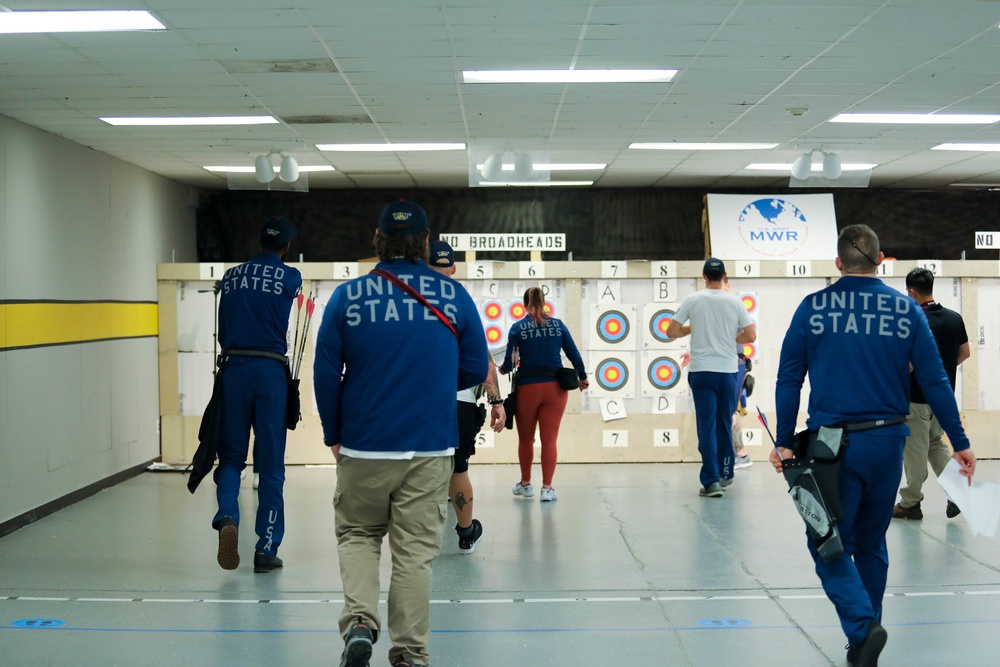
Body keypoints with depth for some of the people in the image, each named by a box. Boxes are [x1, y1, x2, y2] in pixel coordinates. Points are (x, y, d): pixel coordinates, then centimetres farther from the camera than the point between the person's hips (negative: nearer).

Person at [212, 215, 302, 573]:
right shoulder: (290, 278, 3)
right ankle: (266, 548, 5)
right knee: (271, 464, 4)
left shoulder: (231, 276, 11)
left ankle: (227, 516, -15)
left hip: (233, 369, 2)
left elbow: (222, 330, 13)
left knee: (230, 455, 11)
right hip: (271, 371, -2)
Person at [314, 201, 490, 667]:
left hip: (362, 448, 0)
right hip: (431, 449, 0)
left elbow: (325, 373, -2)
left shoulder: (347, 296, -2)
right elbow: (476, 370, 4)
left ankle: (359, 622, 0)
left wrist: (333, 435, 10)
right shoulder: (454, 296, 0)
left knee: (357, 535, 19)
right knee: (415, 550, 9)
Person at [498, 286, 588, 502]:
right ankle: (547, 488, -2)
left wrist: (502, 369, 17)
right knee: (549, 439, 3)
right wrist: (582, 378, 19)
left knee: (526, 439, 15)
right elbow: (574, 355, 4)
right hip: (554, 387, 1)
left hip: (527, 387, -1)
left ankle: (525, 484, 28)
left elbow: (509, 363, -6)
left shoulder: (518, 328, -3)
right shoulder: (558, 325, 3)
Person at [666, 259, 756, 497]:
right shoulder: (735, 302, 0)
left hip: (701, 372, -2)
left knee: (707, 426, -3)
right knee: (725, 424, 16)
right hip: (728, 371, 2)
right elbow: (751, 336, 1)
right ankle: (725, 474, 26)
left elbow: (671, 331, -2)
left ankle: (711, 480, -10)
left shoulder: (692, 300, -3)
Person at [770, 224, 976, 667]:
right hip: (887, 441, 3)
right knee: (871, 543, 18)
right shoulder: (905, 310, 2)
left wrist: (784, 441, 6)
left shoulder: (813, 307, -2)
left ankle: (862, 626, -17)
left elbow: (788, 380, -2)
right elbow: (934, 381, 2)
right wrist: (959, 442, 8)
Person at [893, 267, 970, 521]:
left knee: (915, 452, 4)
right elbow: (964, 353, 10)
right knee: (935, 443, 22)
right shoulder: (955, 318, 2)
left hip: (917, 398, -7)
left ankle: (910, 503, 15)